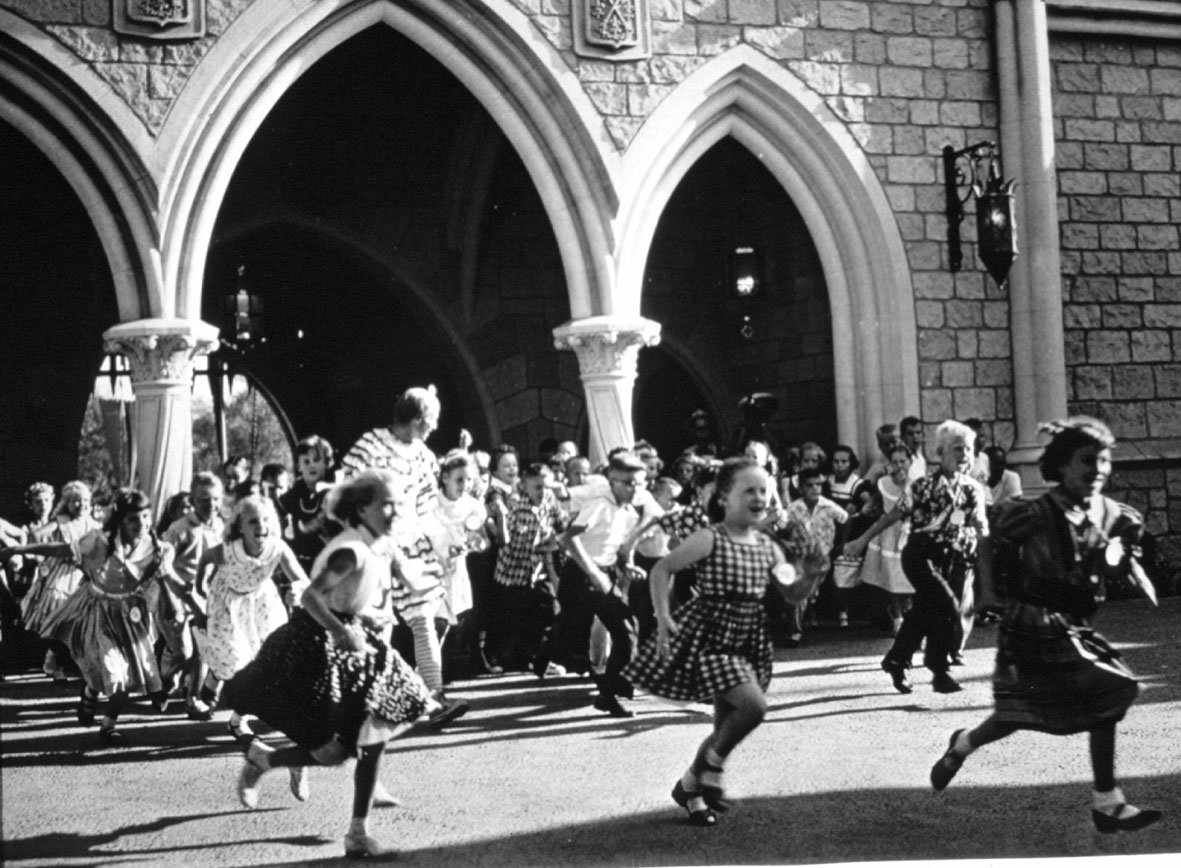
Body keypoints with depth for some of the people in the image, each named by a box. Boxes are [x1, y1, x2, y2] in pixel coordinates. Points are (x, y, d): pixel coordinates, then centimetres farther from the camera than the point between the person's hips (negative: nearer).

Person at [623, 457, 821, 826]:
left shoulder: (768, 547, 5)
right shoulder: (710, 540, -13)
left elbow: (792, 594, 13)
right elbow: (662, 569, -10)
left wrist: (813, 576, -7)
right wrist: (663, 619, -19)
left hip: (747, 640, 7)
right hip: (710, 636, -7)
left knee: (727, 723, 10)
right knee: (753, 703, -22)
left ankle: (691, 787, 31)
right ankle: (711, 769, 2)